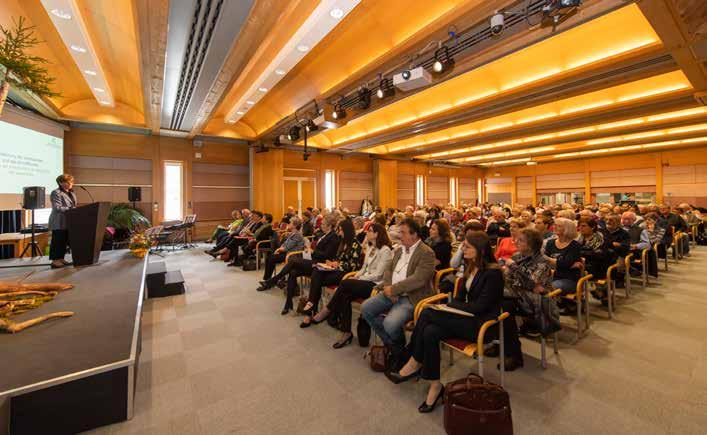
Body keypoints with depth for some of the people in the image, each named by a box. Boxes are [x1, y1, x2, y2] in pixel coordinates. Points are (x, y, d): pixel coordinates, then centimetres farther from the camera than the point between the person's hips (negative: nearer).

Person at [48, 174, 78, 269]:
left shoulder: (71, 193, 15)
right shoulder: (56, 193, -10)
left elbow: (74, 206, 22)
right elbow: (57, 208, -19)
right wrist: (71, 209, -26)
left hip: (68, 223, 8)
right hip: (59, 223, -8)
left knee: (65, 241, 12)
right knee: (58, 241, -5)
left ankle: (61, 259, 20)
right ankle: (55, 261, 1)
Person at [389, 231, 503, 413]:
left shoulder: (493, 273, -14)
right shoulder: (470, 267, 10)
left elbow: (480, 306, -18)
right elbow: (459, 296, 15)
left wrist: (451, 304, -9)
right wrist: (450, 306, -5)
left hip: (482, 324, -7)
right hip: (467, 318, 7)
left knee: (427, 313, -24)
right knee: (430, 332, -22)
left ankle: (415, 364, -6)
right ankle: (435, 385, -8)